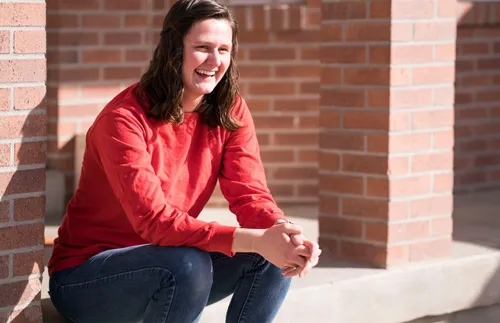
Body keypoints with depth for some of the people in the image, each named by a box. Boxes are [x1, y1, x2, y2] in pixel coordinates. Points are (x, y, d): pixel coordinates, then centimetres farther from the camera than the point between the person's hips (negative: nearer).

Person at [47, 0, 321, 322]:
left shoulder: (230, 113, -4)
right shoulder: (125, 118, -23)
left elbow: (251, 195, -10)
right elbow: (154, 220, -32)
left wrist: (284, 234, -34)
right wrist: (255, 240, -42)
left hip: (168, 267, 6)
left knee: (272, 258, -14)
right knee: (189, 266, -35)